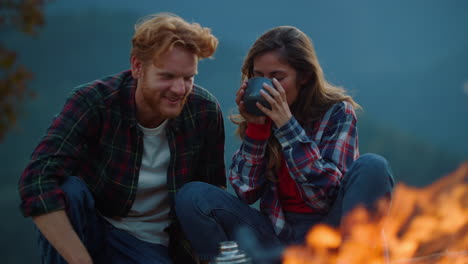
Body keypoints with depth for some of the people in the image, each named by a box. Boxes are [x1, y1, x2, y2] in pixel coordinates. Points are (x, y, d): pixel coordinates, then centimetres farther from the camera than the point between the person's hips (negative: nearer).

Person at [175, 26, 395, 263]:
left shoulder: (336, 111, -7)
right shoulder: (261, 112, 3)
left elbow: (325, 194, -18)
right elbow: (247, 191, -3)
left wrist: (287, 125, -23)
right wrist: (256, 128, -15)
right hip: (276, 232, 3)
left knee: (372, 167, -28)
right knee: (192, 196, -17)